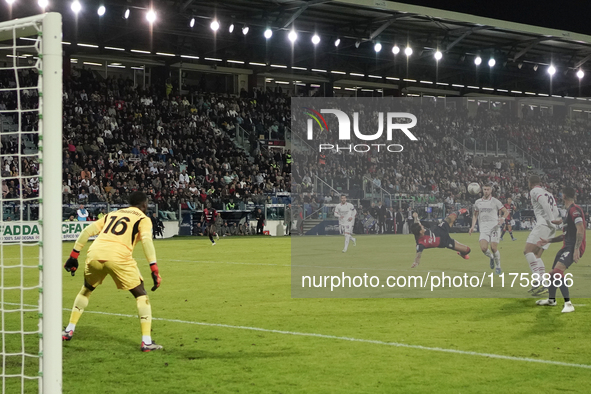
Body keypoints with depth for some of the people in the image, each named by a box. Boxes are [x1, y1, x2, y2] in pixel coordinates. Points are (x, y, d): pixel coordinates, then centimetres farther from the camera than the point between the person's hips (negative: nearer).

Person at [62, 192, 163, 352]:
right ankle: (146, 342, 2)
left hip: (94, 254, 5)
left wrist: (74, 256, 22)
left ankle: (69, 330, 35)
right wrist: (154, 269, -12)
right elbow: (146, 240, -5)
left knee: (86, 290, 31)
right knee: (141, 295, 10)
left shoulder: (112, 214, 30)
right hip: (118, 257, -4)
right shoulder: (143, 219, 15)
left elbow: (87, 231, 20)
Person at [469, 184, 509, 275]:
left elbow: (506, 211, 6)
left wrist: (503, 218, -15)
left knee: (494, 248, -11)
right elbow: (475, 215, 22)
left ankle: (498, 267, 8)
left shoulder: (495, 201, 2)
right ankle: (491, 257, 18)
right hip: (483, 229, 2)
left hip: (493, 227, -2)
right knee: (483, 248, -16)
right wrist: (472, 226, 10)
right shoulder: (478, 202, 12)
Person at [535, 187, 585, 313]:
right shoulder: (569, 211, 21)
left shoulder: (575, 210, -12)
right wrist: (548, 241, 27)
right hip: (567, 246, 10)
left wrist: (576, 249, -27)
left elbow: (580, 230, -22)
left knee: (557, 271, -25)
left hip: (574, 247, -10)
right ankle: (551, 300, 37)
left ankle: (568, 304, -25)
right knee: (553, 273, 18)